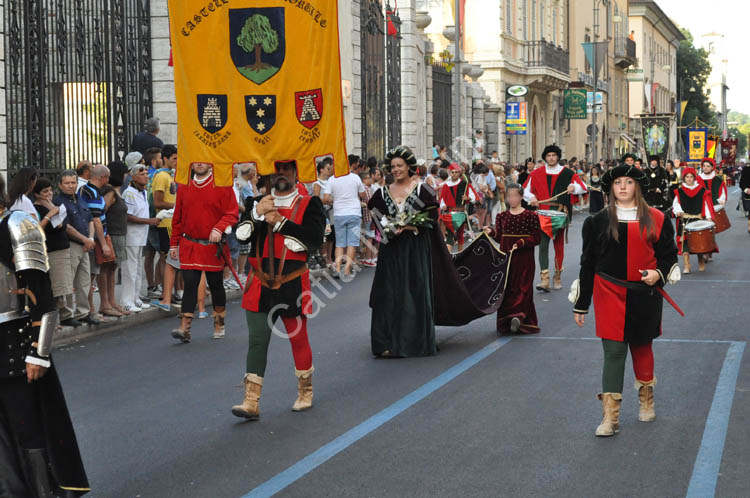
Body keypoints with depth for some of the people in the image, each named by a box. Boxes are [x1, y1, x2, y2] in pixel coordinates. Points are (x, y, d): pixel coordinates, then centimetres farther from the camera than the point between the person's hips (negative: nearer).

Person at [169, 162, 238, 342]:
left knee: (216, 285, 10)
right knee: (189, 283, -7)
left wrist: (219, 229, -22)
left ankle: (219, 324, 27)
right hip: (189, 246, 2)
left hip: (213, 247, -2)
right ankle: (185, 328, -11)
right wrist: (174, 244, 12)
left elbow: (232, 214, -5)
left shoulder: (222, 186, -3)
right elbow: (178, 218, 13)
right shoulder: (184, 187, 7)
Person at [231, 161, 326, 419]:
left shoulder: (310, 204, 1)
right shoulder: (257, 203, 11)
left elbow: (314, 238, -15)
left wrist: (278, 222, -16)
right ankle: (251, 403, -4)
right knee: (257, 342, -3)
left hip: (293, 287, -2)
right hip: (261, 286, 2)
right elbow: (242, 236, -1)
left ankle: (305, 392, 30)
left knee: (299, 339, 10)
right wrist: (257, 214, -16)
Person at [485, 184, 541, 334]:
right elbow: (500, 237, 10)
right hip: (505, 257, 4)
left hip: (524, 258, -4)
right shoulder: (502, 216, 7)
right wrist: (491, 233, -10)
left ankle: (518, 315, -11)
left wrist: (522, 243, -21)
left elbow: (536, 238, -7)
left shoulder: (531, 216, -4)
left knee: (522, 287, -6)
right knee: (505, 287, 4)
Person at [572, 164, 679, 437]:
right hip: (610, 294, -1)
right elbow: (588, 264, 6)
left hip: (645, 295, 1)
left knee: (641, 346, 16)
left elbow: (669, 254, 10)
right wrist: (580, 304, 7)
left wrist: (659, 274, -13)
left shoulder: (656, 220, 3)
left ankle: (646, 401, 37)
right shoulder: (599, 221, 3)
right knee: (613, 351, -8)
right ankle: (611, 417, -9)